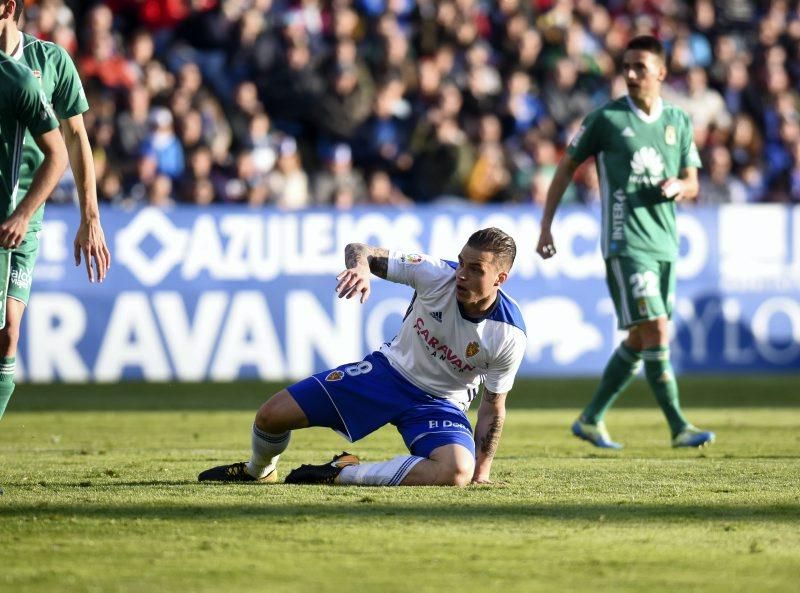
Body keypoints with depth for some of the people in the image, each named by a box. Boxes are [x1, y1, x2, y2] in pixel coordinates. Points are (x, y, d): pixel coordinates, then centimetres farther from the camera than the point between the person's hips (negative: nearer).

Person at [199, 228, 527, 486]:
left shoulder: (509, 335, -21)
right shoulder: (436, 274, -21)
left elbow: (492, 407, -8)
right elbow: (359, 249, -18)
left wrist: (481, 475, -11)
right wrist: (360, 266, -43)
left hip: (440, 404, -1)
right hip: (389, 369, 2)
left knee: (458, 472, -36)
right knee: (272, 415, -5)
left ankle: (345, 473, -20)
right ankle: (258, 471, 32)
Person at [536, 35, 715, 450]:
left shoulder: (678, 122, 9)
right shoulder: (605, 119, -4)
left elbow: (692, 184, 15)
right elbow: (567, 167, 5)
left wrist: (678, 186, -10)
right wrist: (546, 225, 2)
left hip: (665, 245, 6)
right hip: (625, 243, -6)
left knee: (640, 341, 10)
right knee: (656, 331, -14)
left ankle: (591, 420, 22)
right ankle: (679, 428, -12)